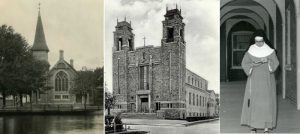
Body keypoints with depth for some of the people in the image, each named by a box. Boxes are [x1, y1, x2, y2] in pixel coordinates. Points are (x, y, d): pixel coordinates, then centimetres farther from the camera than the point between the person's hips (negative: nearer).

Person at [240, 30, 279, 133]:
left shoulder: (270, 51, -1)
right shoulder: (250, 51, 1)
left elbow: (276, 64, -6)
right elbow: (244, 64, -2)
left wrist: (267, 61, -24)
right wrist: (253, 65, -19)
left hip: (267, 79, 0)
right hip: (254, 79, 1)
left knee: (267, 100, -2)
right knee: (253, 100, -3)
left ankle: (267, 125, 5)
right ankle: (253, 125, 4)